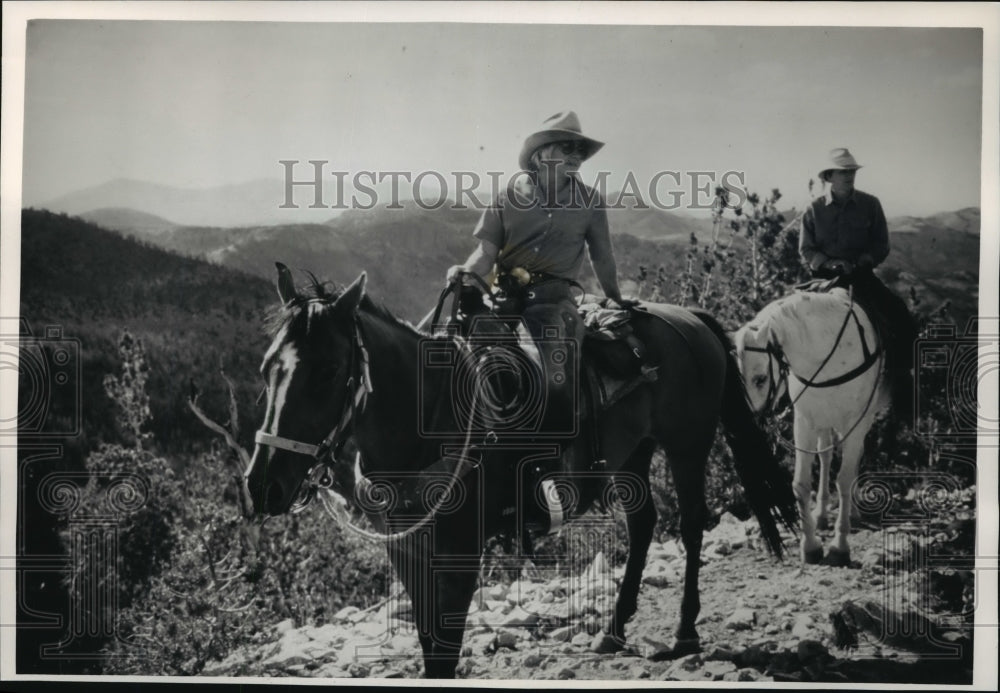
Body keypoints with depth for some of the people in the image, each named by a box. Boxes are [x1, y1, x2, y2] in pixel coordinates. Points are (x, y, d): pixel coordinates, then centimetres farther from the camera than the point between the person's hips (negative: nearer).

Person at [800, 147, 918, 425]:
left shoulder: (870, 204, 3)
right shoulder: (815, 209, 1)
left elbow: (882, 245, 5)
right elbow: (806, 250, 2)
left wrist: (862, 261, -14)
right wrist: (829, 262, -15)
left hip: (861, 275, 0)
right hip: (825, 277, 0)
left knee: (903, 323, -18)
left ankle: (903, 399, -8)